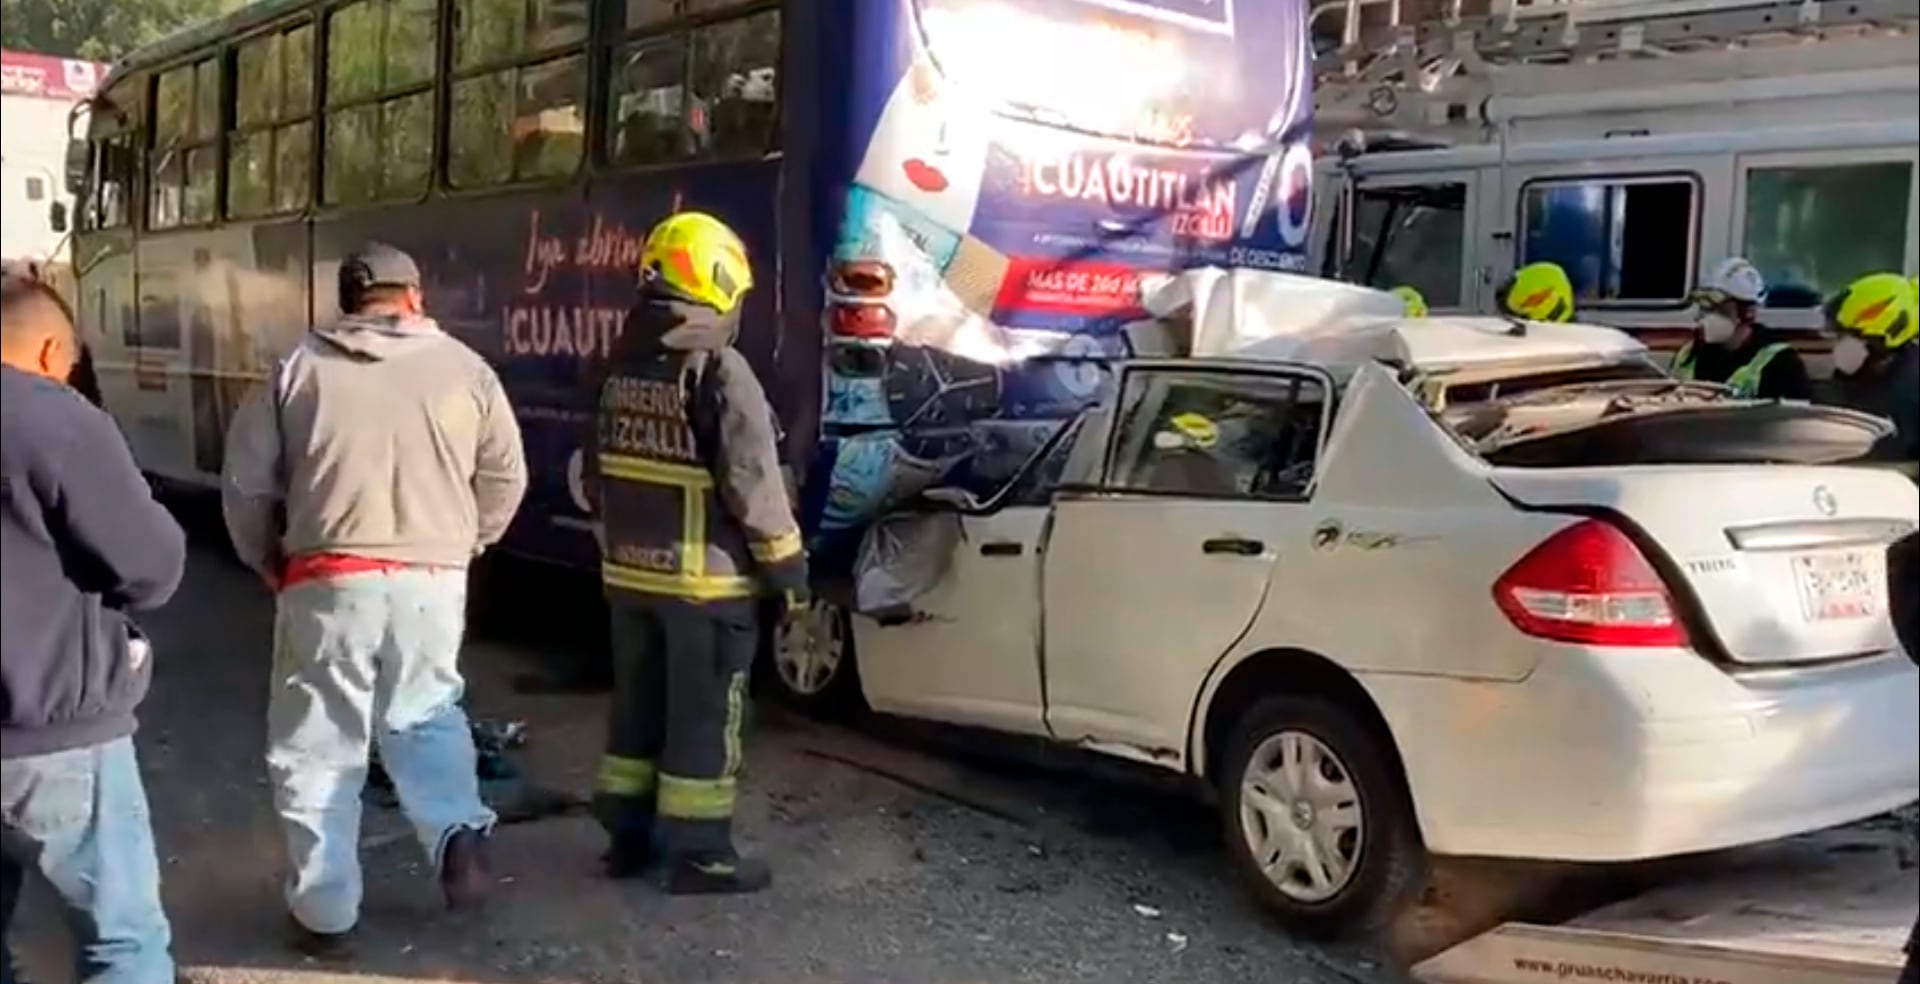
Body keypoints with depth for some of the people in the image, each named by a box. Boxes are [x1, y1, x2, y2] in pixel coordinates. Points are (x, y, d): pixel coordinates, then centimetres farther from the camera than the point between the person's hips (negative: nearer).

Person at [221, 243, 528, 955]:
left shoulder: (298, 368, 4)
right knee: (425, 716, 24)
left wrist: (268, 562, 19)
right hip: (432, 580, 2)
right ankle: (459, 835, 3)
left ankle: (325, 914, 14)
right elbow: (505, 476, 8)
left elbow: (245, 482, 4)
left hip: (328, 581, -1)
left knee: (317, 749, 10)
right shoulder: (463, 367, 5)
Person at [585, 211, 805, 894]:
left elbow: (598, 475, 15)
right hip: (704, 578, -7)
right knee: (703, 717, 1)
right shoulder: (720, 373, -17)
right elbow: (754, 486, -17)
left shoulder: (622, 371, 7)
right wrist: (788, 565, -8)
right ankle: (698, 853, 8)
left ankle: (629, 836, 25)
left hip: (629, 572, 7)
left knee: (638, 707, 16)